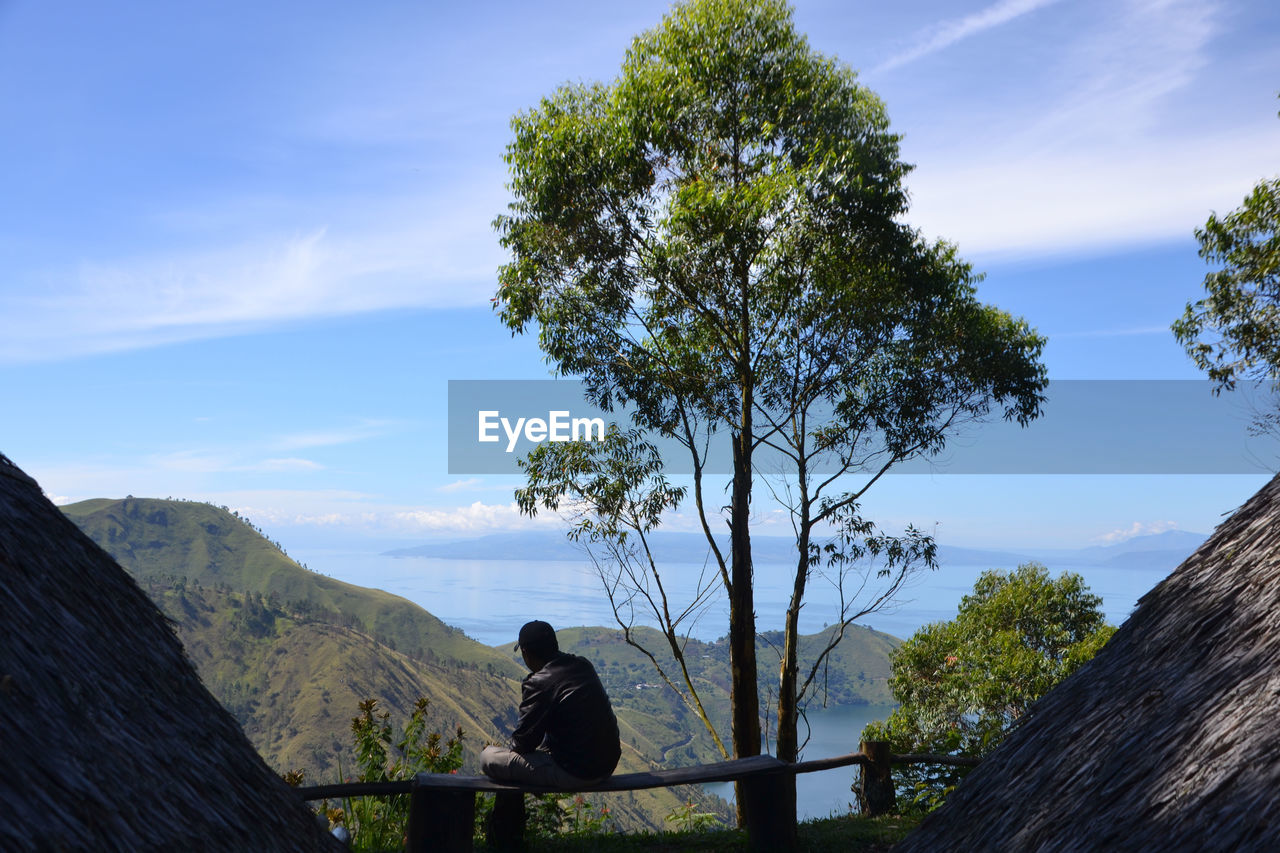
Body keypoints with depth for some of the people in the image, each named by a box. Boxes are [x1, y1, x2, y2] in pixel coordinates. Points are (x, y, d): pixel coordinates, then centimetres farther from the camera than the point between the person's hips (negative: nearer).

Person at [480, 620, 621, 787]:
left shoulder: (538, 683, -17)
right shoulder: (584, 665, 6)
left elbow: (524, 740, -9)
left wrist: (514, 747, 13)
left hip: (573, 774, -8)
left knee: (488, 757, -2)